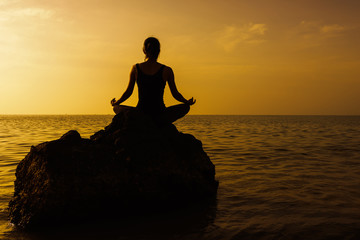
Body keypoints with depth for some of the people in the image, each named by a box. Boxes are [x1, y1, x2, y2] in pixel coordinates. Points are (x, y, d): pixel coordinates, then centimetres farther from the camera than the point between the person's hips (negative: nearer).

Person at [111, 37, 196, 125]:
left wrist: (115, 103, 23)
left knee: (117, 108, 31)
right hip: (160, 116, -2)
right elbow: (175, 94, 1)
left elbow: (128, 92, 4)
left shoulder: (135, 68, -1)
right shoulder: (167, 70, -4)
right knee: (185, 107, 22)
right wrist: (187, 102, 21)